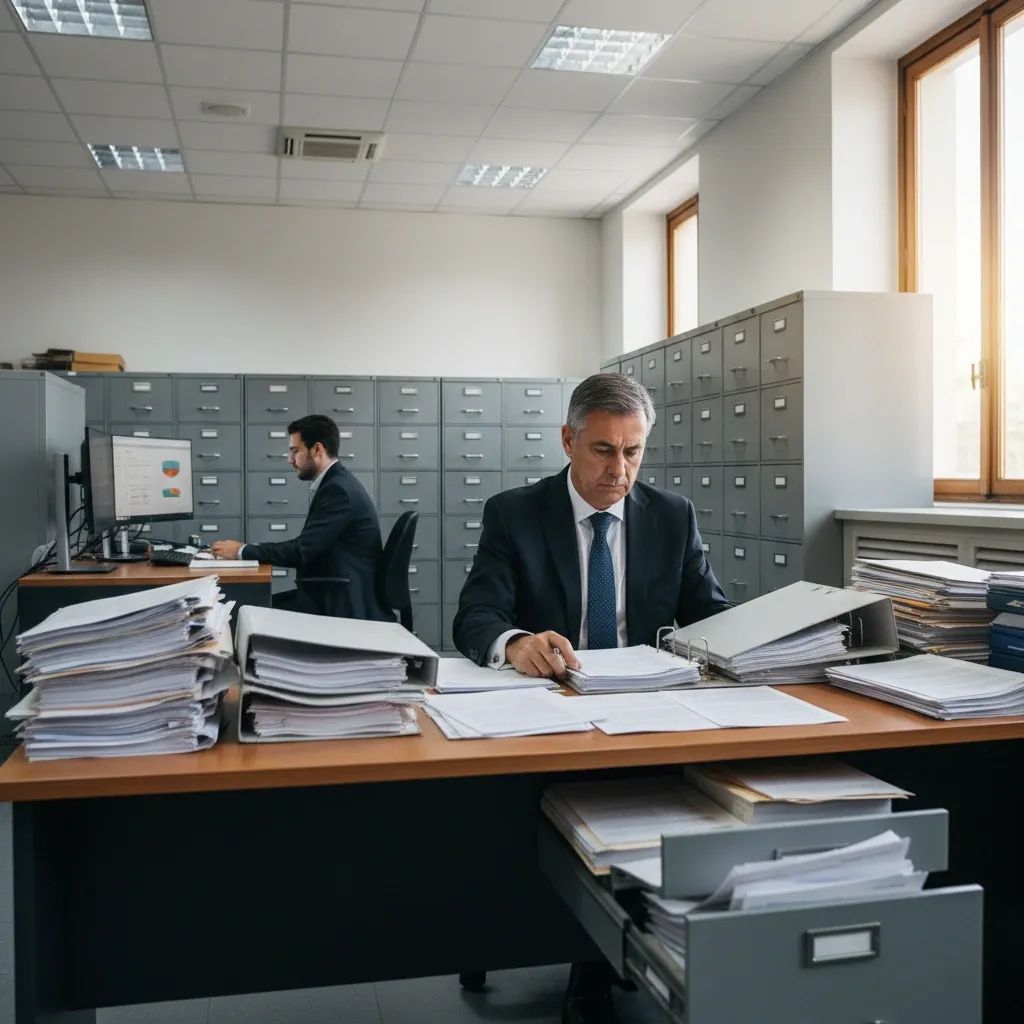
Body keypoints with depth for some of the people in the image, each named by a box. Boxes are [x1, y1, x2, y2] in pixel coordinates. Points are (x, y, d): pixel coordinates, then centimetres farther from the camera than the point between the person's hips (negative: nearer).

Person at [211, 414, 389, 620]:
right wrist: (249, 549, 3)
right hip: (333, 593, 9)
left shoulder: (339, 490, -17)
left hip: (345, 606, -9)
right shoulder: (336, 484, 13)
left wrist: (242, 551, -9)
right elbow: (305, 547, 12)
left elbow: (302, 551, -20)